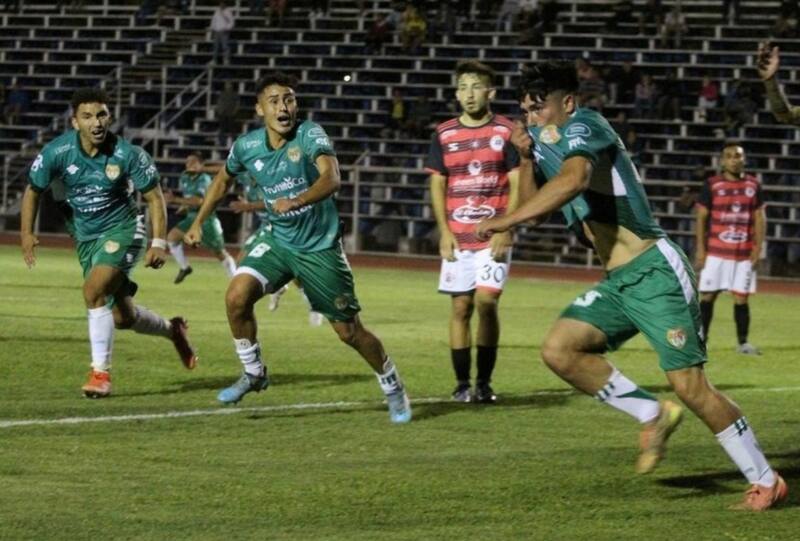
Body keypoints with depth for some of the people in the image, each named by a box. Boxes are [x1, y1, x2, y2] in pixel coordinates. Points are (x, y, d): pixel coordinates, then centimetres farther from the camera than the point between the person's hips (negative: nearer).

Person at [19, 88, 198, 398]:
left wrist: (158, 243, -17)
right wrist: (26, 233, -9)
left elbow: (154, 197, -9)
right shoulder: (57, 152, -14)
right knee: (122, 316, 9)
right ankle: (173, 331, 40)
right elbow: (33, 190, 2)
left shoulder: (127, 155, -20)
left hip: (122, 230, -4)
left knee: (94, 290, -27)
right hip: (86, 237, 4)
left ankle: (100, 372, -15)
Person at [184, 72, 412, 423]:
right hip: (276, 239, 4)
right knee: (237, 297, -19)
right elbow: (223, 180, 16)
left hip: (320, 246, -4)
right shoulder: (246, 147, -6)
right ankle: (253, 373, 4)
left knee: (349, 330, 1)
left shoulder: (310, 136, -20)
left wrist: (296, 201, -54)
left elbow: (331, 178, -38)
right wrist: (198, 222, 14)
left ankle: (392, 387, 26)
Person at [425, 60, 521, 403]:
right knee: (460, 307, 1)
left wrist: (506, 231, -10)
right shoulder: (444, 135, 7)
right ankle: (462, 384, 7)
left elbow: (517, 185, -1)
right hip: (457, 237, 2)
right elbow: (437, 185, 10)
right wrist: (444, 232, -1)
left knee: (486, 302, -11)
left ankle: (484, 382, 0)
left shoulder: (506, 131, 1)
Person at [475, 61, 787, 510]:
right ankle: (652, 415, 5)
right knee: (559, 350, -8)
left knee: (690, 386, -11)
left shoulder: (581, 126, -11)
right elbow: (533, 209, 25)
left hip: (656, 273, -9)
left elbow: (574, 179, -33)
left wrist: (507, 220, -36)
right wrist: (526, 156, 10)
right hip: (617, 283, 9)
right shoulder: (550, 139, 17)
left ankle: (767, 481, 2)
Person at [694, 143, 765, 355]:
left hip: (744, 253, 2)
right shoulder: (712, 185, 0)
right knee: (707, 295, 1)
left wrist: (758, 246, 0)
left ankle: (743, 343, 10)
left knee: (741, 298, 2)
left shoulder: (754, 185, 6)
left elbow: (759, 217, 9)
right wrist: (700, 249, -5)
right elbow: (701, 218, 1)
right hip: (716, 251, -2)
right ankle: (701, 338, 9)